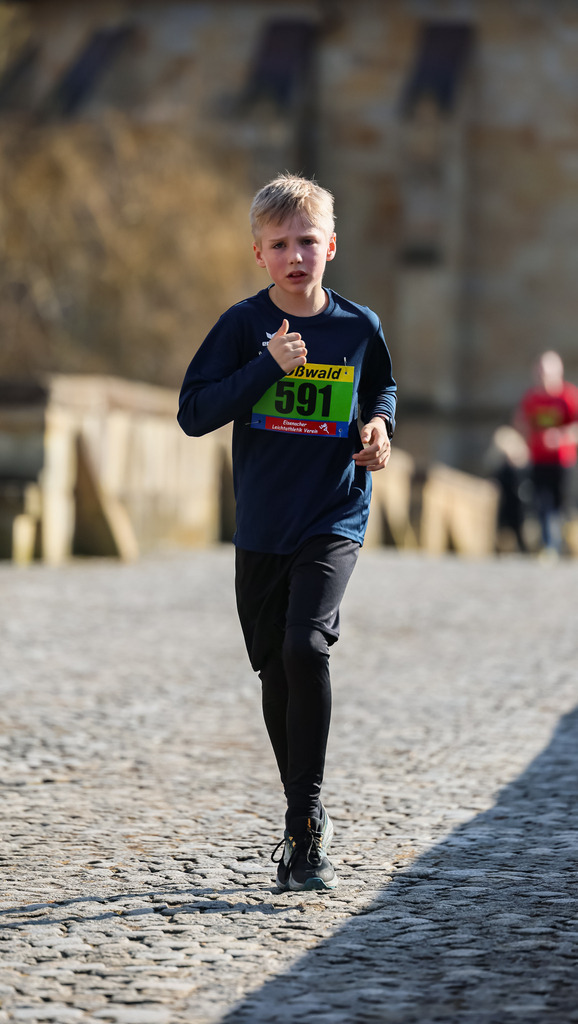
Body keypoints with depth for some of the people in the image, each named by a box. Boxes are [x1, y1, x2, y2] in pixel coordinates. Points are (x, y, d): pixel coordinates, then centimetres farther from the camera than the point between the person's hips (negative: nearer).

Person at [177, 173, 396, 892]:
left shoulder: (359, 327, 0)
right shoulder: (244, 326, -3)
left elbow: (382, 387, 21)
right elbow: (192, 413, -10)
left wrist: (379, 424, 0)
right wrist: (268, 366, -18)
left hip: (335, 517, -2)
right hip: (261, 527, 2)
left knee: (307, 647, -23)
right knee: (277, 671, 9)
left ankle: (306, 815, -13)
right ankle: (306, 821, 26)